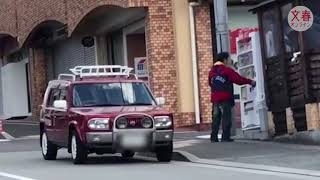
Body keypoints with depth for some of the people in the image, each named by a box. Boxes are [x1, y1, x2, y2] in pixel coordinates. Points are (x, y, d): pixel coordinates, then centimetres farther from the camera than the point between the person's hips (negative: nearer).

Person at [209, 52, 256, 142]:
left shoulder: (212, 71, 12)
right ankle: (225, 137, -7)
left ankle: (214, 137, 8)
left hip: (215, 98, 6)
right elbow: (238, 79, -10)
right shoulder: (227, 70, -7)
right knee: (226, 118, -3)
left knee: (216, 118, 9)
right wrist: (250, 82, -1)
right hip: (225, 98, -6)